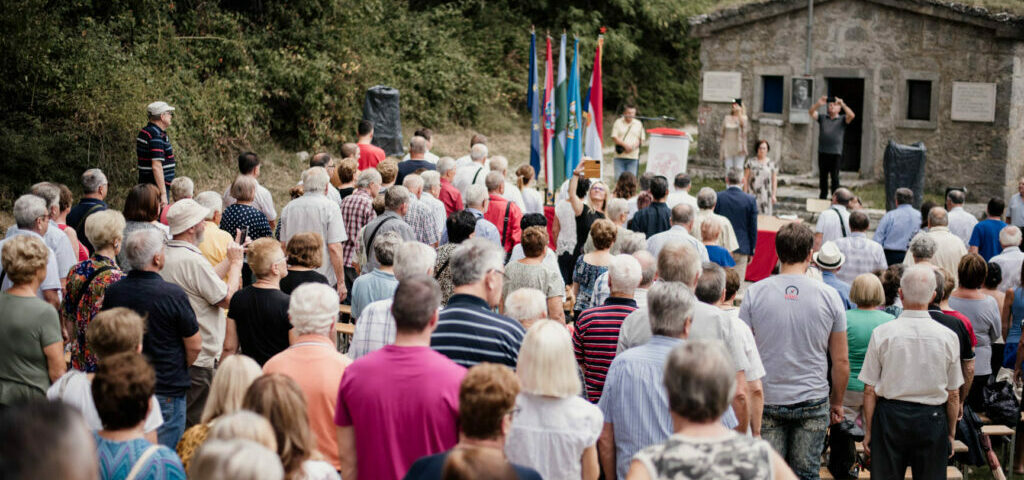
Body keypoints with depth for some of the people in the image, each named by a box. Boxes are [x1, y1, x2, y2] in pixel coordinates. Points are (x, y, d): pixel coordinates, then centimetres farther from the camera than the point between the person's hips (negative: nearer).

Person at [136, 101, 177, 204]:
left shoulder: (144, 132, 12)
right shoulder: (157, 137, -19)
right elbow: (156, 167, -25)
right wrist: (163, 194, -26)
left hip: (146, 184, 10)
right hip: (156, 187, -10)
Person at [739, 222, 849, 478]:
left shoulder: (755, 293, -5)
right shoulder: (829, 296, -4)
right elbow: (841, 361, 1)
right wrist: (837, 402, 15)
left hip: (766, 400, 0)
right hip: (813, 401, 0)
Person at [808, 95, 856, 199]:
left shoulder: (842, 119, 7)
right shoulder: (822, 118, 14)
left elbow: (852, 116, -11)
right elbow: (811, 112, 2)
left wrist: (843, 104, -16)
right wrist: (818, 103, -13)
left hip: (836, 153, -3)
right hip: (822, 152, 3)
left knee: (834, 177, -2)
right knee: (823, 176, 8)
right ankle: (823, 195, 17)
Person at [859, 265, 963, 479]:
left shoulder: (882, 333, -8)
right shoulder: (947, 337, -4)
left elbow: (870, 391, -4)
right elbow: (953, 395, 3)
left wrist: (868, 430, 5)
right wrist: (951, 433, 14)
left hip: (890, 417, -1)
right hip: (932, 420, 1)